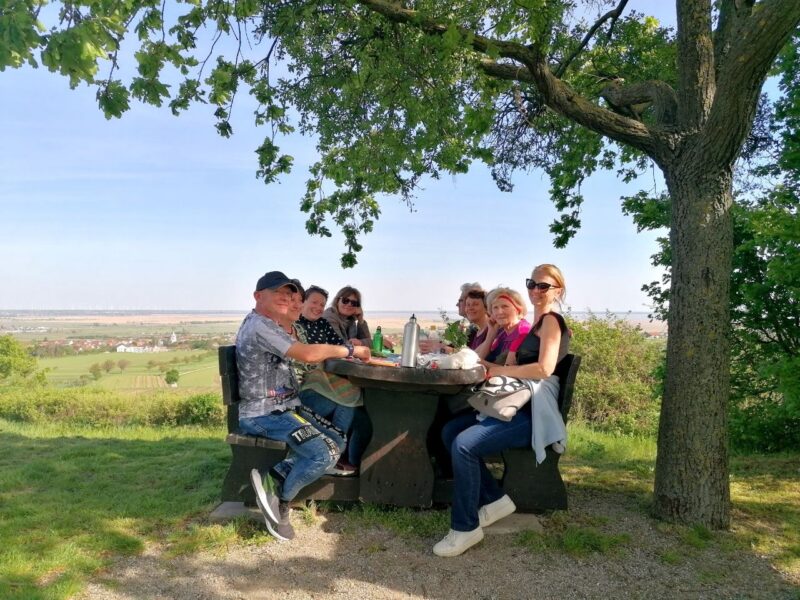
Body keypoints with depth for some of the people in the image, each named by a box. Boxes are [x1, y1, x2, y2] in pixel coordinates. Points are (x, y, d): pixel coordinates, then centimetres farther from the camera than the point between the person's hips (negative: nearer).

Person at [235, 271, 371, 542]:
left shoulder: (269, 326, 18)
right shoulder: (259, 326, -17)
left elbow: (300, 355, 16)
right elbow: (308, 354, -25)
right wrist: (350, 350, -14)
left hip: (286, 407, 10)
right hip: (264, 414, -10)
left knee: (337, 441, 2)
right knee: (324, 455, -22)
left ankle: (274, 477, -1)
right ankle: (280, 499, 1)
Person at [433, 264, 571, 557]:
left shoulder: (551, 319, -6)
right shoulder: (539, 322, 22)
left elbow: (544, 368, -21)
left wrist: (501, 370, -11)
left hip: (533, 412, -10)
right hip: (519, 405, 10)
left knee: (464, 444, -24)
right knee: (450, 431, 0)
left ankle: (465, 528, -10)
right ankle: (495, 499, 6)